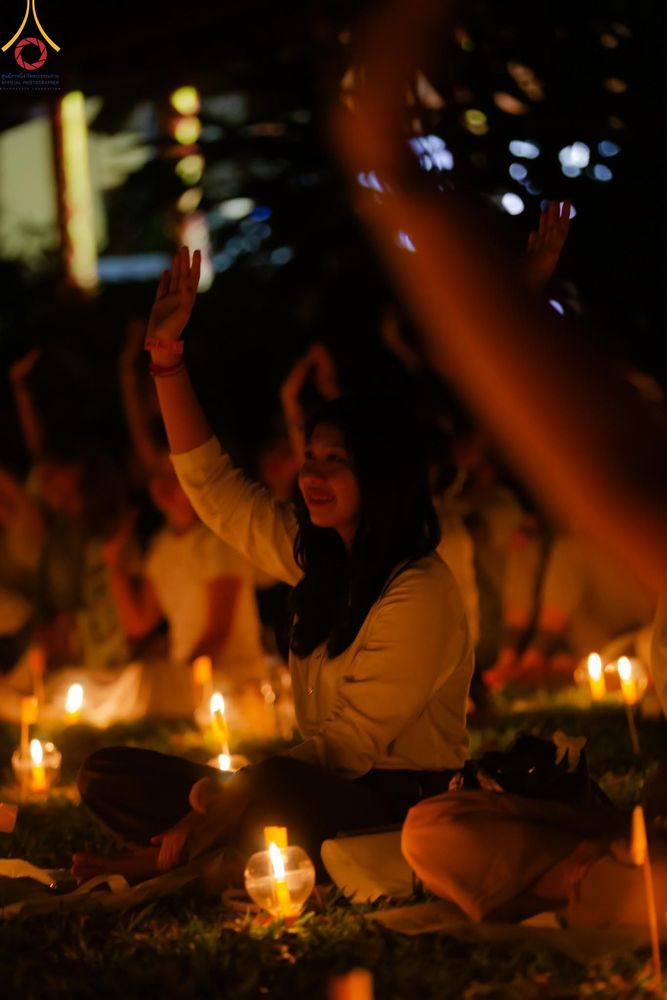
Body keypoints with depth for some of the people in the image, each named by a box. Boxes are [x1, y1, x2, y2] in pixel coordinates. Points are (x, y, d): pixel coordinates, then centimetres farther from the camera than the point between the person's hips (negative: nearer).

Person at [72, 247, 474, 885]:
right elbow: (210, 483, 16)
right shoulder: (314, 556, 11)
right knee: (108, 774, -3)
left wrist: (223, 797, -22)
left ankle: (160, 862, -15)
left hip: (405, 806, -8)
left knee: (266, 786, -41)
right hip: (322, 789, 9)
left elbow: (354, 739, -17)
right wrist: (165, 354, 10)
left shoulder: (420, 594, -14)